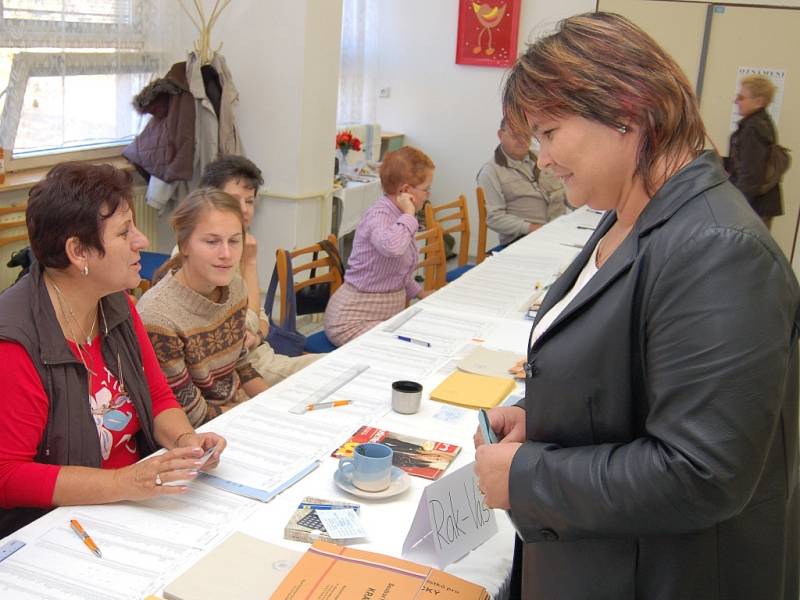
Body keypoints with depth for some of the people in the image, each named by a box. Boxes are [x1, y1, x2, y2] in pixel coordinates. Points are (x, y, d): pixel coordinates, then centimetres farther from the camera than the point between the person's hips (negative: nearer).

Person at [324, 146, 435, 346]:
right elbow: (391, 246, -45)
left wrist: (419, 292, 18)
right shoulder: (378, 215, -20)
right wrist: (408, 215, -30)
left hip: (389, 313, 9)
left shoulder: (401, 217, 8)